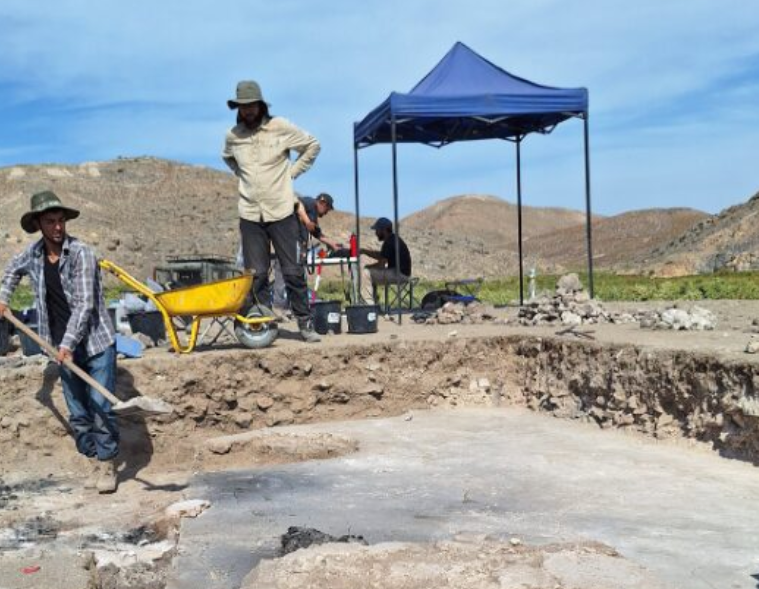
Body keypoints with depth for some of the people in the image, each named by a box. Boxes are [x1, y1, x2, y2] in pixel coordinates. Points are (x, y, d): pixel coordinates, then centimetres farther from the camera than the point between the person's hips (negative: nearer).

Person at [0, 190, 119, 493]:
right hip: (64, 348, 5)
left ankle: (108, 465, 7)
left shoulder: (81, 253, -14)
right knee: (77, 414, 9)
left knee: (100, 409, -5)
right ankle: (95, 462, 21)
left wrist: (68, 344, -25)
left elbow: (84, 305, -20)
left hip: (96, 343, -5)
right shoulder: (33, 253, 3)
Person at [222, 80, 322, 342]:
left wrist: (292, 171, 1)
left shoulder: (281, 128, -5)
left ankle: (306, 323, 8)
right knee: (256, 275, 4)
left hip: (281, 210, -2)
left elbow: (312, 146, 7)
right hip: (250, 214, 3)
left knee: (293, 271, -1)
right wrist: (243, 175, 11)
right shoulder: (232, 136, 5)